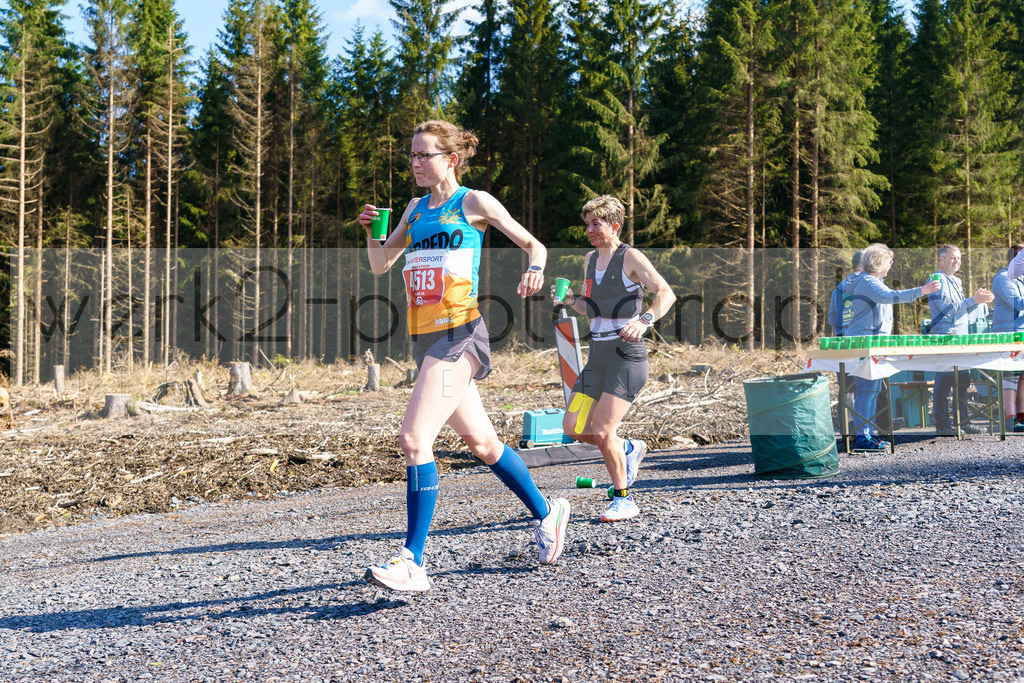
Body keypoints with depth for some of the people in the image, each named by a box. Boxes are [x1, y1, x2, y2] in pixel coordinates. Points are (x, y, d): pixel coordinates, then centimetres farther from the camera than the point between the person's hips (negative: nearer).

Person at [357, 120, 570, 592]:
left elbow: (533, 244, 4)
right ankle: (545, 512, 37)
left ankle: (413, 562, -18)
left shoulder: (474, 202, -1)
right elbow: (380, 265, 20)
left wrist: (535, 269, -18)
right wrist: (371, 231, 1)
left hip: (460, 335, -8)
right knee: (481, 442, 17)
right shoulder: (417, 208, 17)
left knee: (413, 439, -19)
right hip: (424, 338, 8)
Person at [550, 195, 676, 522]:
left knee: (602, 432, -14)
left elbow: (666, 293, -17)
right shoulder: (590, 259, 14)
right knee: (573, 427, 0)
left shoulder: (630, 257, -7)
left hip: (626, 355, -7)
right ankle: (629, 449, 26)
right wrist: (570, 299, 2)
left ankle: (624, 500, 4)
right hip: (597, 357, 7)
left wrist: (644, 321, -33)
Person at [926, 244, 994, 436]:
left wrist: (979, 299, 7)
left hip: (961, 338, 9)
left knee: (963, 381, 10)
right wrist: (973, 300, -18)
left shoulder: (957, 281, 20)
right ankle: (942, 425, -3)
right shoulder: (938, 279, -9)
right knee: (944, 382, -6)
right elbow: (947, 309, -18)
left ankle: (964, 421, 16)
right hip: (944, 338, -9)